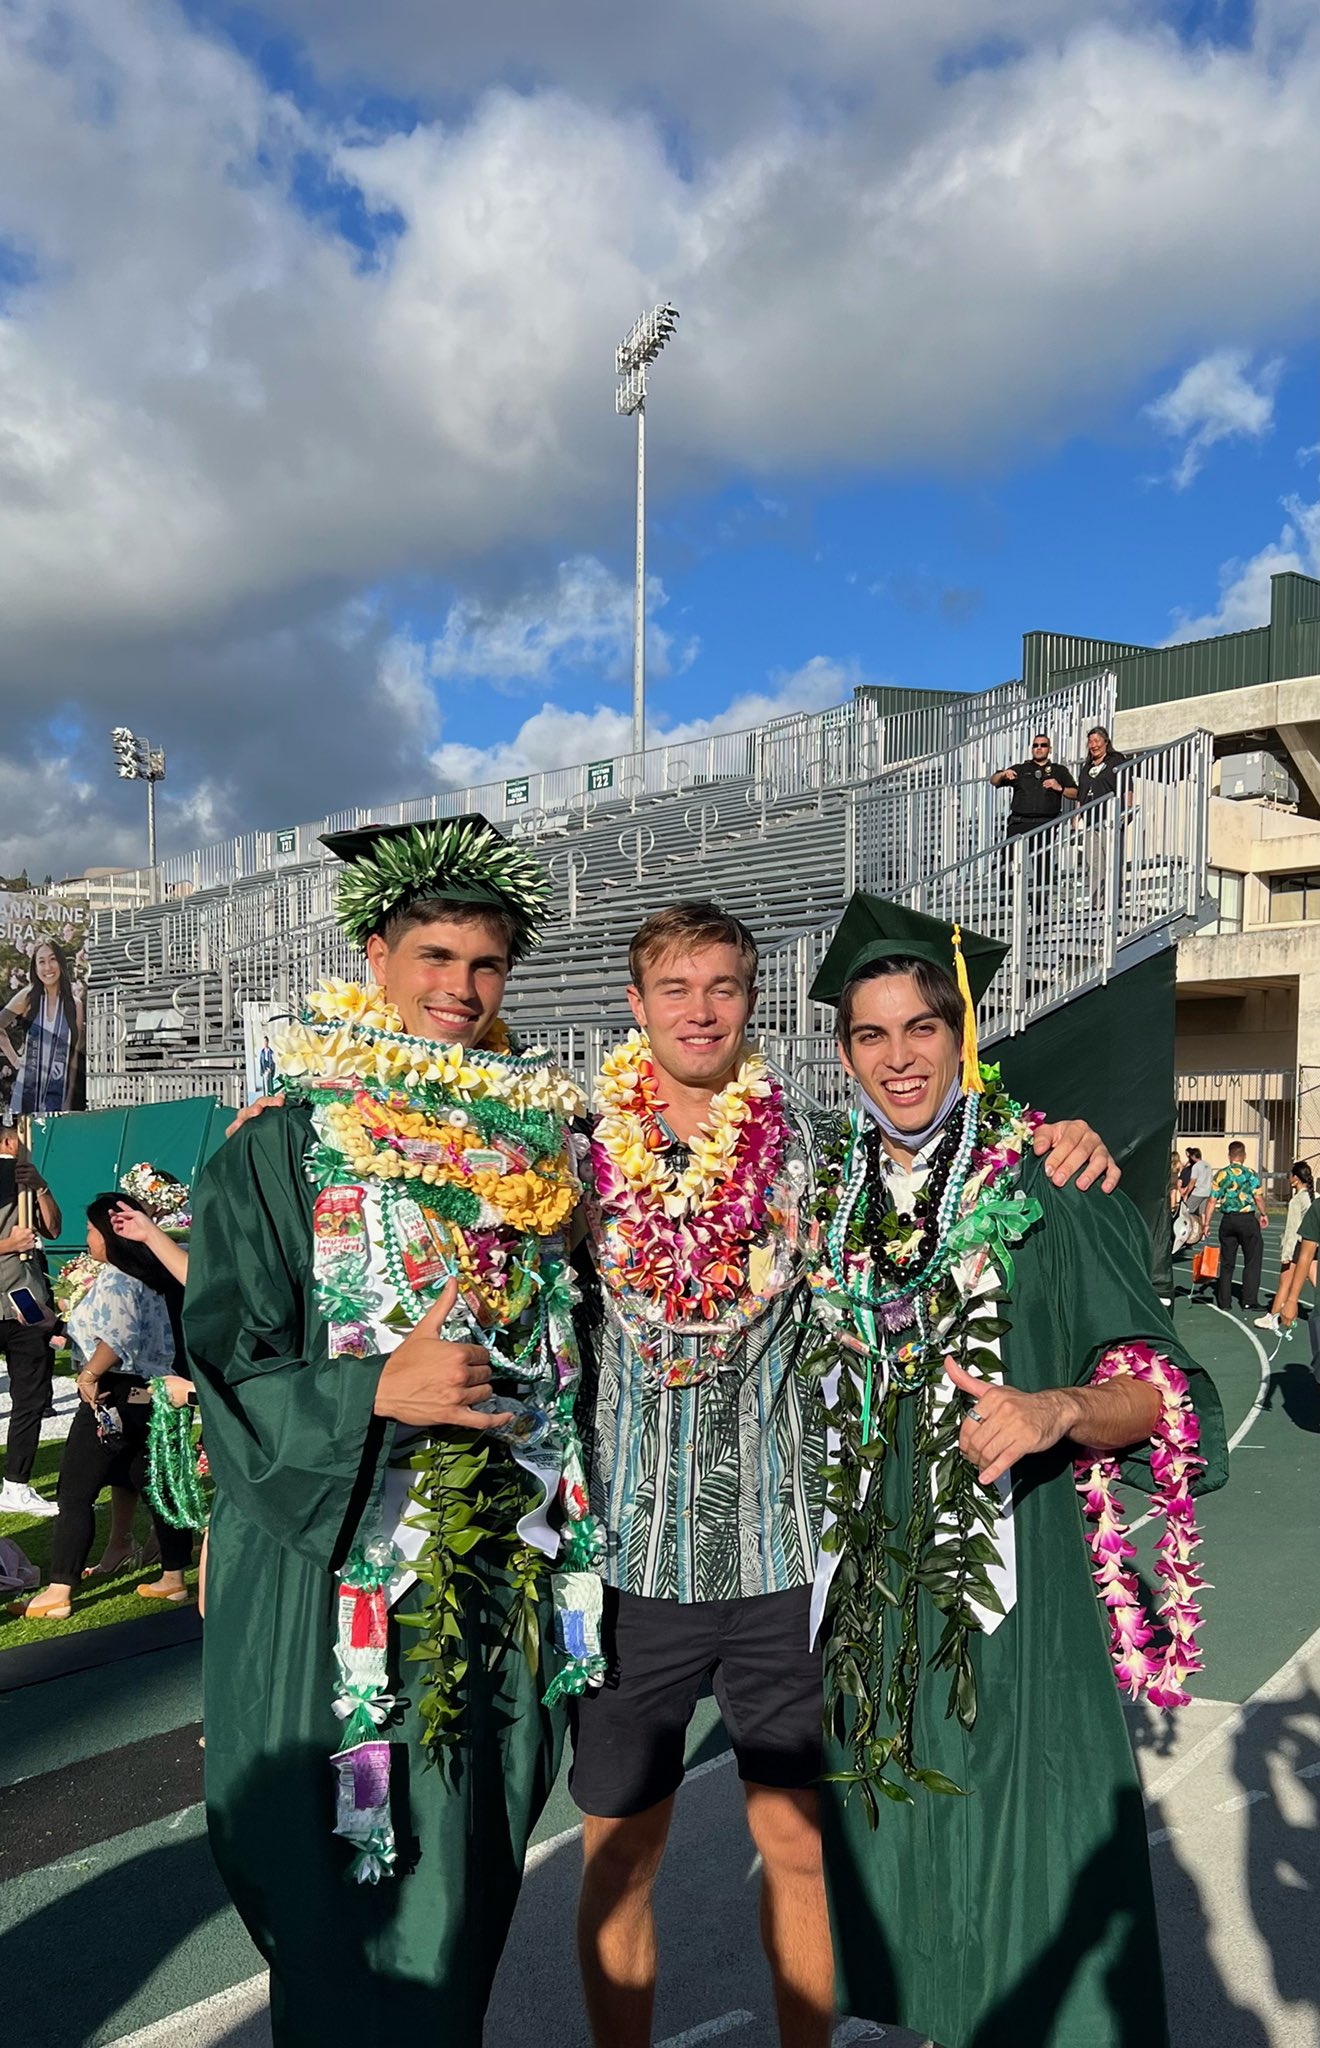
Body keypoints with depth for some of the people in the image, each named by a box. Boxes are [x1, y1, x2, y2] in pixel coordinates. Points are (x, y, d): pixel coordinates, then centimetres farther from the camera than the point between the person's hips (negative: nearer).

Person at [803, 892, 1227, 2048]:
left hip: (1010, 1577, -4)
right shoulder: (826, 1193, 4)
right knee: (893, 1839, 16)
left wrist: (1060, 1407, -28)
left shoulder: (1043, 1189, -8)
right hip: (869, 1587, 4)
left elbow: (1161, 1386, -10)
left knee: (1020, 1851, 4)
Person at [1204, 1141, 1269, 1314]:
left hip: (1227, 1220, 3)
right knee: (1252, 1261, 5)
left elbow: (1212, 1201, -1)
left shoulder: (1221, 1175, 1)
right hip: (1247, 1219, -3)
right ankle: (1249, 1301, 1)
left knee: (1226, 1263, 10)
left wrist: (1207, 1223, 3)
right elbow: (1258, 1197, -9)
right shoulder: (1250, 1174, -6)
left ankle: (1224, 1301, 12)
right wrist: (1264, 1214, 8)